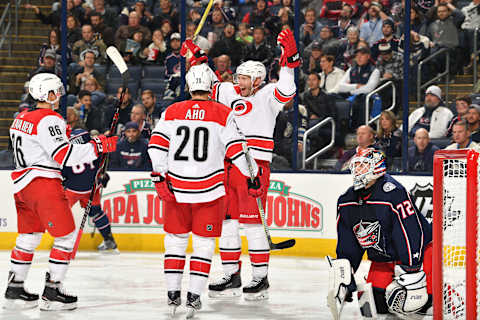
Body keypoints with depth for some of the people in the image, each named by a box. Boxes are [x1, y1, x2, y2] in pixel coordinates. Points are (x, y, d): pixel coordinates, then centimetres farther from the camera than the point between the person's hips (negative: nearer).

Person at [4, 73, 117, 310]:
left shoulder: (22, 119, 14)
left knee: (28, 236, 17)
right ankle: (52, 293, -4)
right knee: (66, 235, -2)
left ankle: (14, 290, 18)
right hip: (43, 184, -9)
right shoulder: (48, 120, -15)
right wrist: (98, 146, -18)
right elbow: (64, 156, -21)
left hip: (22, 184, 9)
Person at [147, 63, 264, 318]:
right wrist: (255, 175, 2)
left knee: (176, 238, 15)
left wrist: (159, 177, -1)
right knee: (204, 241, 6)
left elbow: (157, 145, -4)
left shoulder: (171, 112, 4)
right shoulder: (223, 115, -3)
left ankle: (173, 293, 13)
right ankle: (194, 296, -1)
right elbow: (236, 149, -6)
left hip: (176, 187, 2)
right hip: (209, 187, -2)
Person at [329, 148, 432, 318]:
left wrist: (412, 273, -30)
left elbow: (410, 235, -28)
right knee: (377, 304, -5)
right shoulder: (346, 202, 1)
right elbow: (347, 242, 9)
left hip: (419, 251, -7)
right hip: (382, 259, 7)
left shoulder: (394, 192, -25)